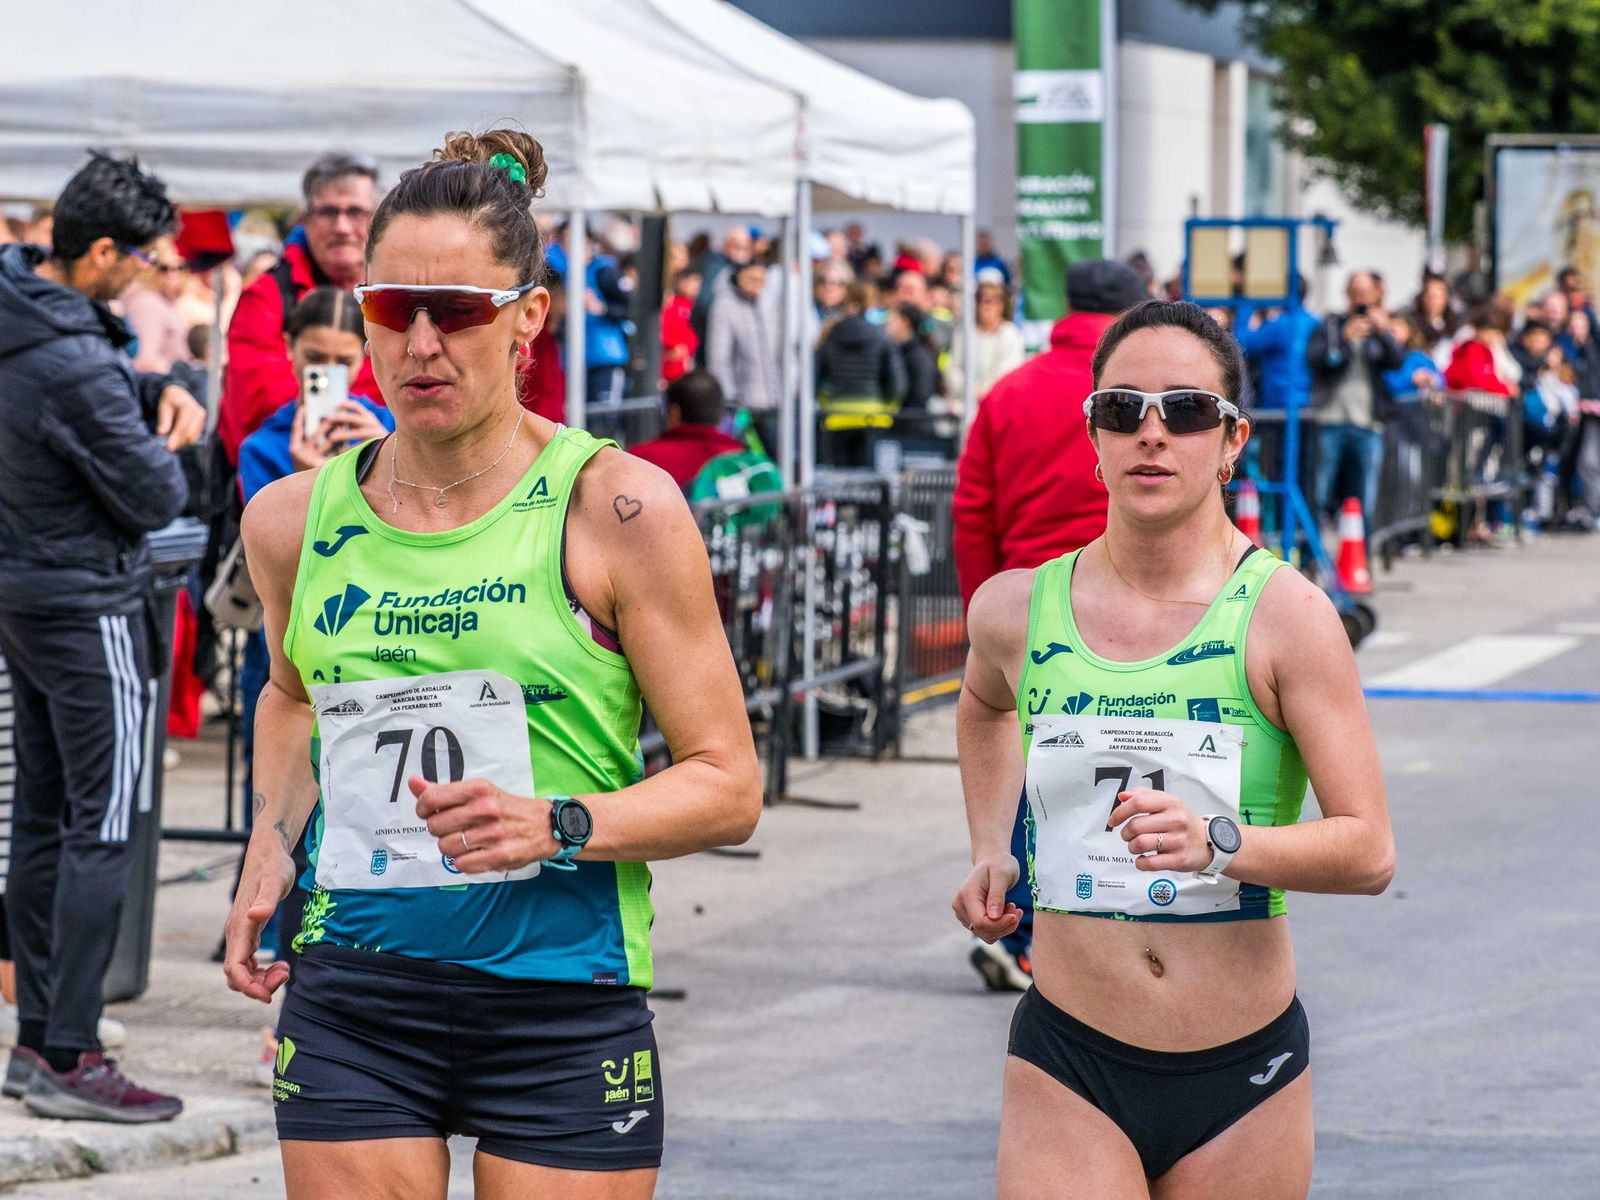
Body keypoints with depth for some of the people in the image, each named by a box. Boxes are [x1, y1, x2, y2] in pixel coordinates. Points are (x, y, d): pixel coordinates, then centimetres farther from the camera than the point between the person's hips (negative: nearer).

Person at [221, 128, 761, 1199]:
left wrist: (557, 827, -19)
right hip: (353, 998, 3)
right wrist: (271, 849, 12)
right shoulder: (295, 519, 6)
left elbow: (728, 785, -4)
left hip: (562, 1001, -3)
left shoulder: (620, 511, -7)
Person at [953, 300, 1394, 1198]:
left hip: (1244, 1074, -1)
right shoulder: (1016, 611, 2)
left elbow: (1370, 850, -13)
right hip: (1069, 1069, 1)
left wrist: (1219, 845, -28)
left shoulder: (1286, 616, -8)